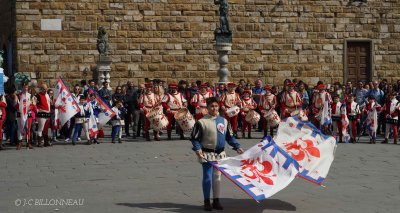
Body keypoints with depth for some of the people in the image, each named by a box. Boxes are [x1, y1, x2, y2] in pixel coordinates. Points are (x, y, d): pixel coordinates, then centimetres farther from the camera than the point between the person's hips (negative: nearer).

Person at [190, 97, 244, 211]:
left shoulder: (224, 121, 5)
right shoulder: (202, 122, -9)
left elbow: (230, 137, 12)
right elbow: (194, 138, -7)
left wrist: (237, 147, 1)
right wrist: (197, 149, -20)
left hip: (220, 154, 5)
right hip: (207, 154, -4)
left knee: (217, 177, 12)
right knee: (208, 177, -2)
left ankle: (216, 201, 21)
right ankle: (207, 202, 9)